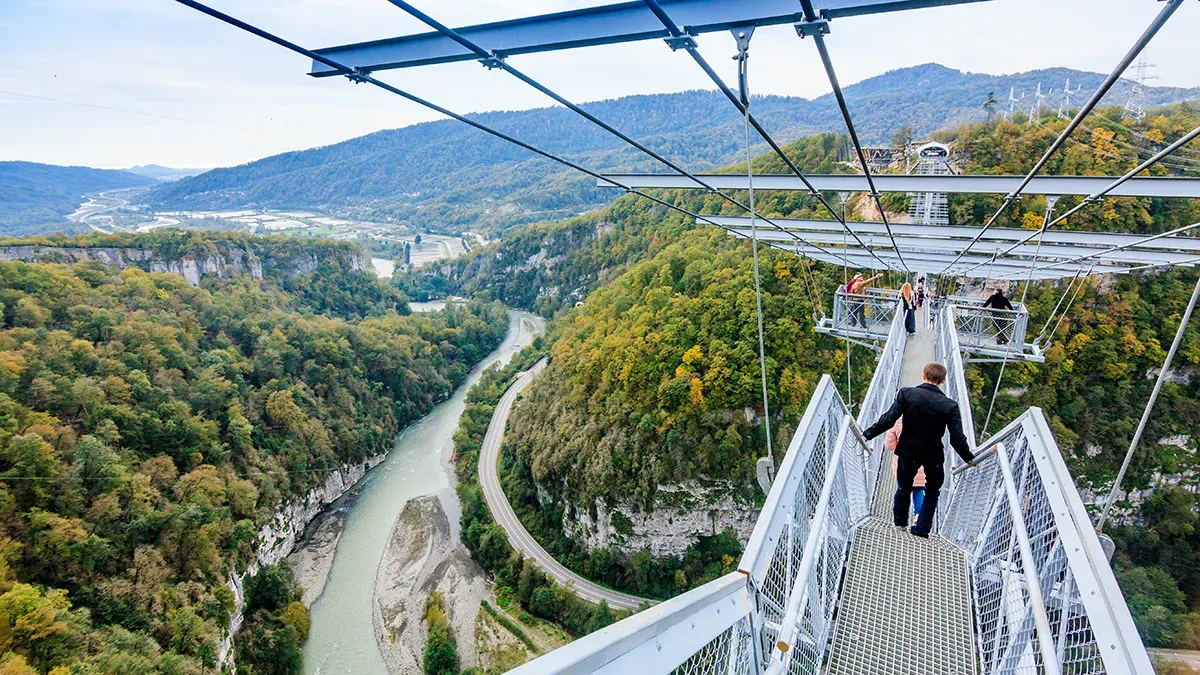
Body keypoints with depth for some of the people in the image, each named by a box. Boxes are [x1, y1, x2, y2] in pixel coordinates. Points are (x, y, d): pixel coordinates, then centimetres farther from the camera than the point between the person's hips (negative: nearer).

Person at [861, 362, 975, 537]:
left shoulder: (906, 393, -15)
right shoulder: (950, 405, -13)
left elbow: (888, 420, -18)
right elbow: (957, 438, -11)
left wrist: (868, 434, -8)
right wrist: (969, 457, 6)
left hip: (908, 451, 1)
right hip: (933, 455, 0)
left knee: (904, 488, 20)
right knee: (932, 493, 21)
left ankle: (899, 522, 34)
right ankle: (922, 528, 23)